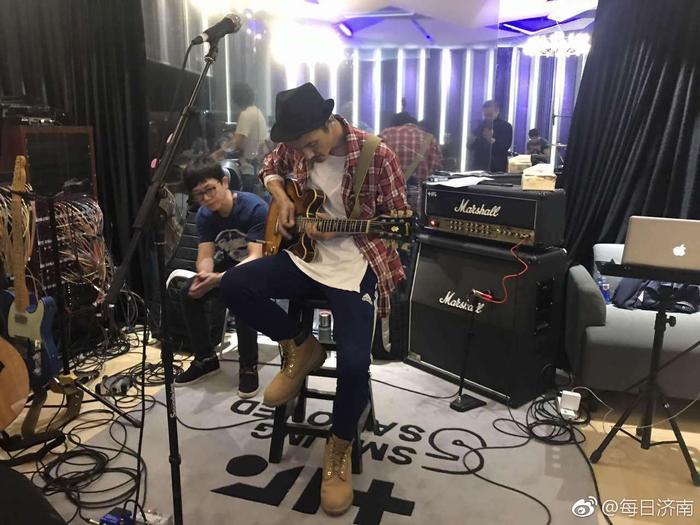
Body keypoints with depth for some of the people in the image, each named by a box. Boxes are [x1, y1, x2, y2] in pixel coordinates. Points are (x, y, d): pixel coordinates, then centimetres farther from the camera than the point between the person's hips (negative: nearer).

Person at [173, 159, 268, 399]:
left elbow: (256, 257, -32)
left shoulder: (255, 208, -27)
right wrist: (204, 275, -39)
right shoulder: (204, 215, -7)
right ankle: (205, 358, 1)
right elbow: (205, 255, -13)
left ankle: (249, 365, -15)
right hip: (228, 264, 6)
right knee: (189, 293, -17)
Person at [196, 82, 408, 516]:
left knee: (354, 364, -22)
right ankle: (300, 348, 6)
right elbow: (271, 168, 22)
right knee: (234, 286, -15)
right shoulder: (296, 144, 0)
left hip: (357, 263, -5)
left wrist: (339, 230, -21)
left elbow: (400, 219, -8)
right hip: (305, 254, 5)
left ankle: (340, 450, 8)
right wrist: (283, 200, -1)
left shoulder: (376, 154, -15)